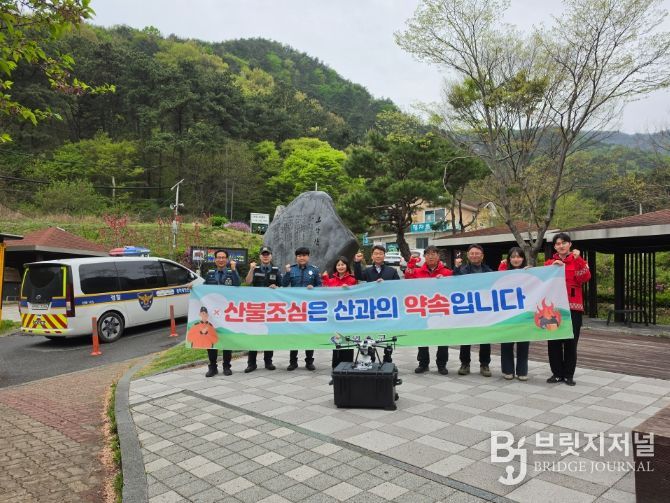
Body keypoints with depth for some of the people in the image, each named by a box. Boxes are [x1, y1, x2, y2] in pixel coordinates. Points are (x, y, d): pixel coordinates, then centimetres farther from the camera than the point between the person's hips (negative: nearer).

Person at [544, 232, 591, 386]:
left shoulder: (578, 261, 5)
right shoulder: (549, 262, 11)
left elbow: (585, 278, -13)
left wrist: (578, 259, -21)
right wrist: (552, 268, -13)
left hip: (573, 306, -2)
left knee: (571, 341, 2)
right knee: (554, 341, 3)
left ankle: (569, 374, 11)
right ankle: (557, 373, 13)